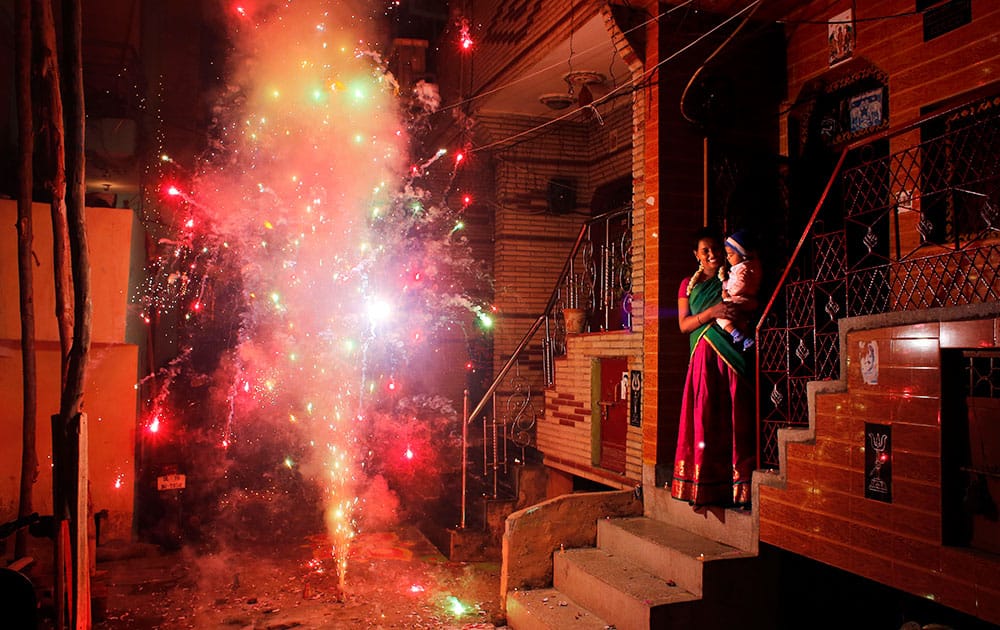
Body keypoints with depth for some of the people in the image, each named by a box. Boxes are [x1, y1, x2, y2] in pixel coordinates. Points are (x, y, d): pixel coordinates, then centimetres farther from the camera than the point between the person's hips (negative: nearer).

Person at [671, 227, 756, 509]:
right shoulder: (689, 284, 13)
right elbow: (684, 324, 2)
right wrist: (712, 312, -13)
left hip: (734, 356, 0)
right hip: (705, 358, 1)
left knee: (736, 419, -6)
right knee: (704, 420, -3)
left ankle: (738, 490, -3)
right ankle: (705, 490, 2)